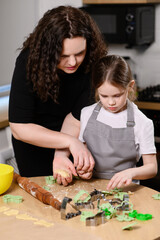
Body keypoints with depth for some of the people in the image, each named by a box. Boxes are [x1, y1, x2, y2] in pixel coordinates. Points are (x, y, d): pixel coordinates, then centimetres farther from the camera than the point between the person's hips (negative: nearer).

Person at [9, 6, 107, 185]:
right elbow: (19, 127, -30)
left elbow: (76, 116, -21)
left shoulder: (92, 63, -26)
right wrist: (70, 141, -36)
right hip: (32, 139, -1)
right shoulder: (29, 62, -31)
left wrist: (61, 155, -35)